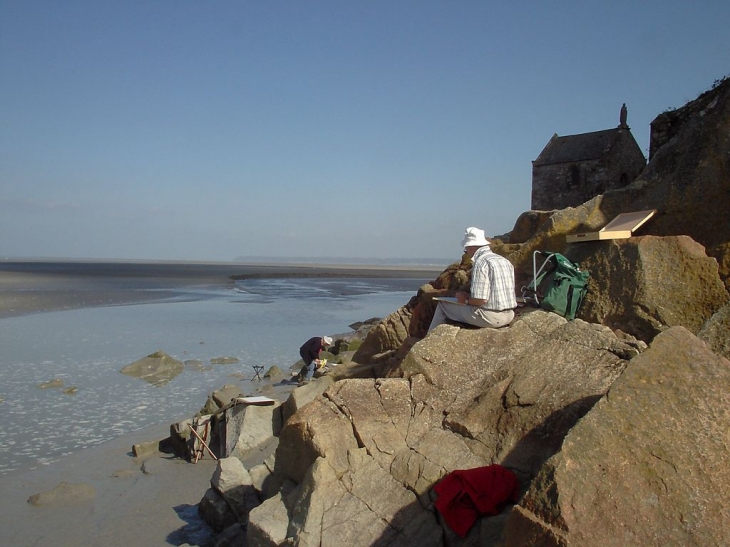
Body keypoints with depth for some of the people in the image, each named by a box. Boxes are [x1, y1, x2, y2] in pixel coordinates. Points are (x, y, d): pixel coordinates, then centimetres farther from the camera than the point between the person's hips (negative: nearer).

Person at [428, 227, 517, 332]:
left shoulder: (481, 263, -14)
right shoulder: (505, 261, 13)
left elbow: (481, 299, -21)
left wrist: (466, 300, -1)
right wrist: (469, 296, 19)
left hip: (490, 317, -9)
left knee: (443, 305, 7)